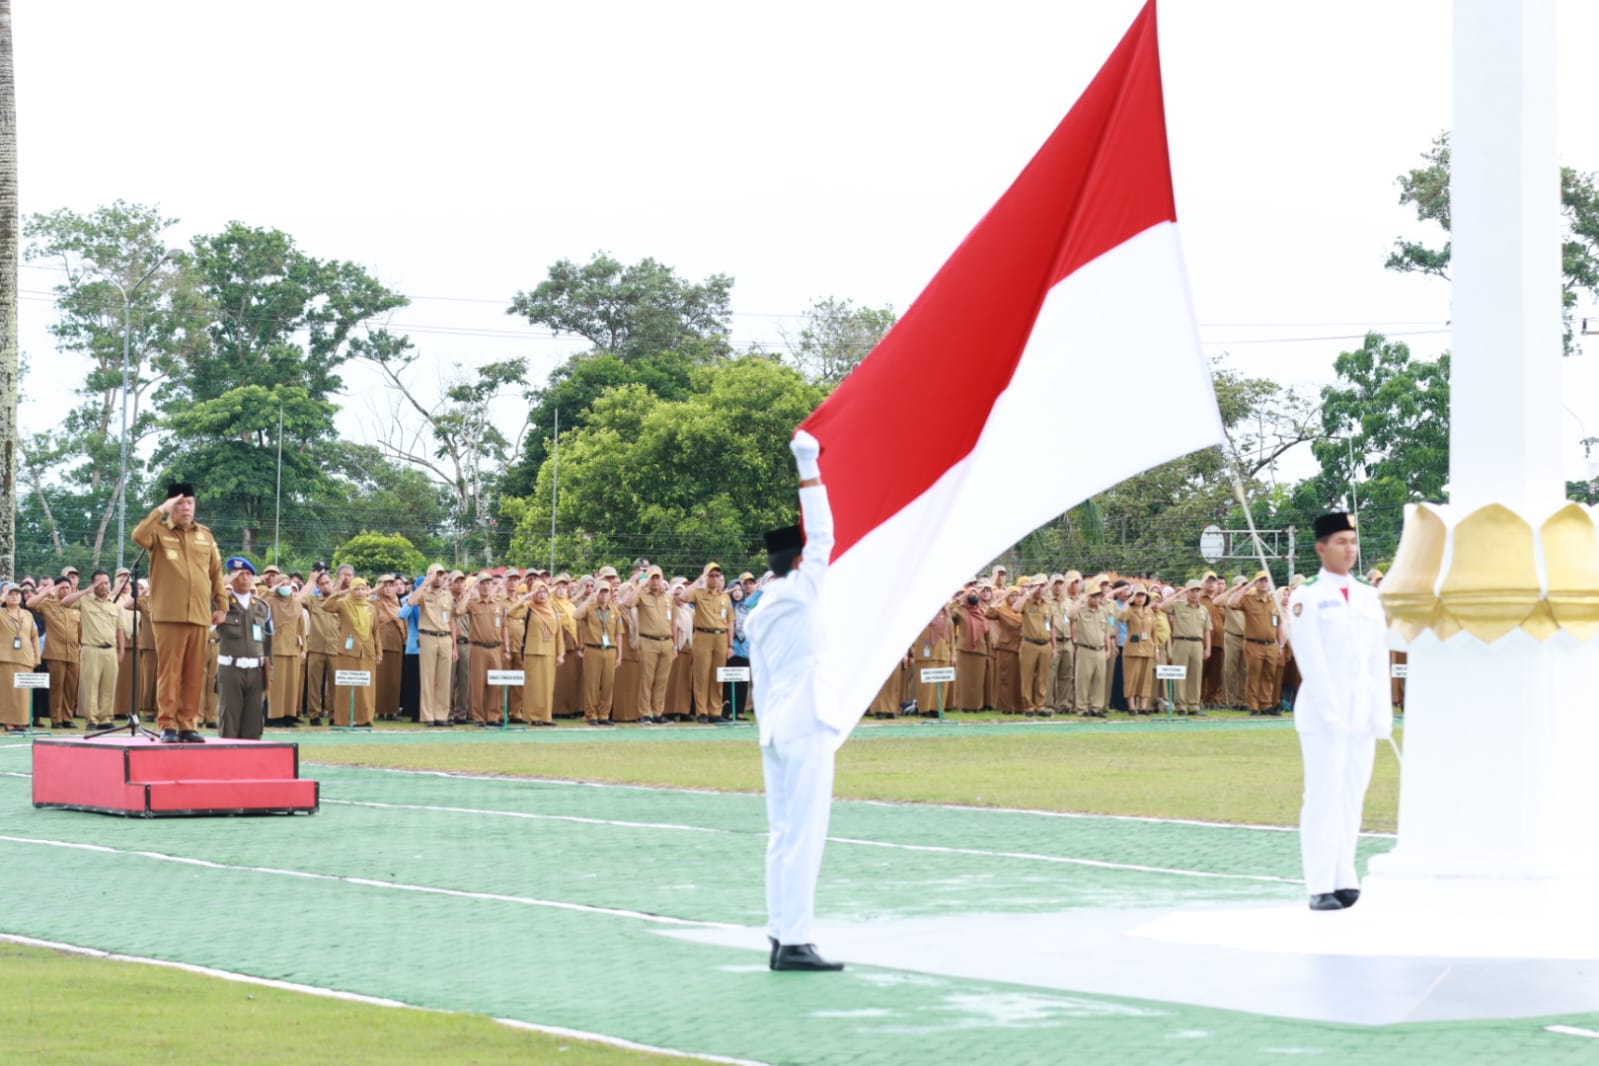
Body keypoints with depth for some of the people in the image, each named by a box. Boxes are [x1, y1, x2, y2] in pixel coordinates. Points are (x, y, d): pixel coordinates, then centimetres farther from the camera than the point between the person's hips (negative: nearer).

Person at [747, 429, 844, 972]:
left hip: (774, 727, 8)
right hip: (805, 725, -8)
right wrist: (808, 469, -3)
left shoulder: (758, 613, 15)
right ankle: (794, 941, -13)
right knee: (803, 835, -10)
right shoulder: (802, 591, -8)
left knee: (782, 835, 9)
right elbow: (823, 532, -8)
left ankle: (780, 936, 9)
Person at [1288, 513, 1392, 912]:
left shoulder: (1369, 596, 13)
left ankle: (1345, 882, 11)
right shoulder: (1307, 598, -4)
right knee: (1323, 799, -6)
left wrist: (1381, 713, 2)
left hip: (1363, 713, 5)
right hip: (1323, 713, -5)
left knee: (1352, 799, 7)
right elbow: (1312, 661, -10)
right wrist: (1331, 712, -17)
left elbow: (1379, 658, 10)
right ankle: (1321, 888, -5)